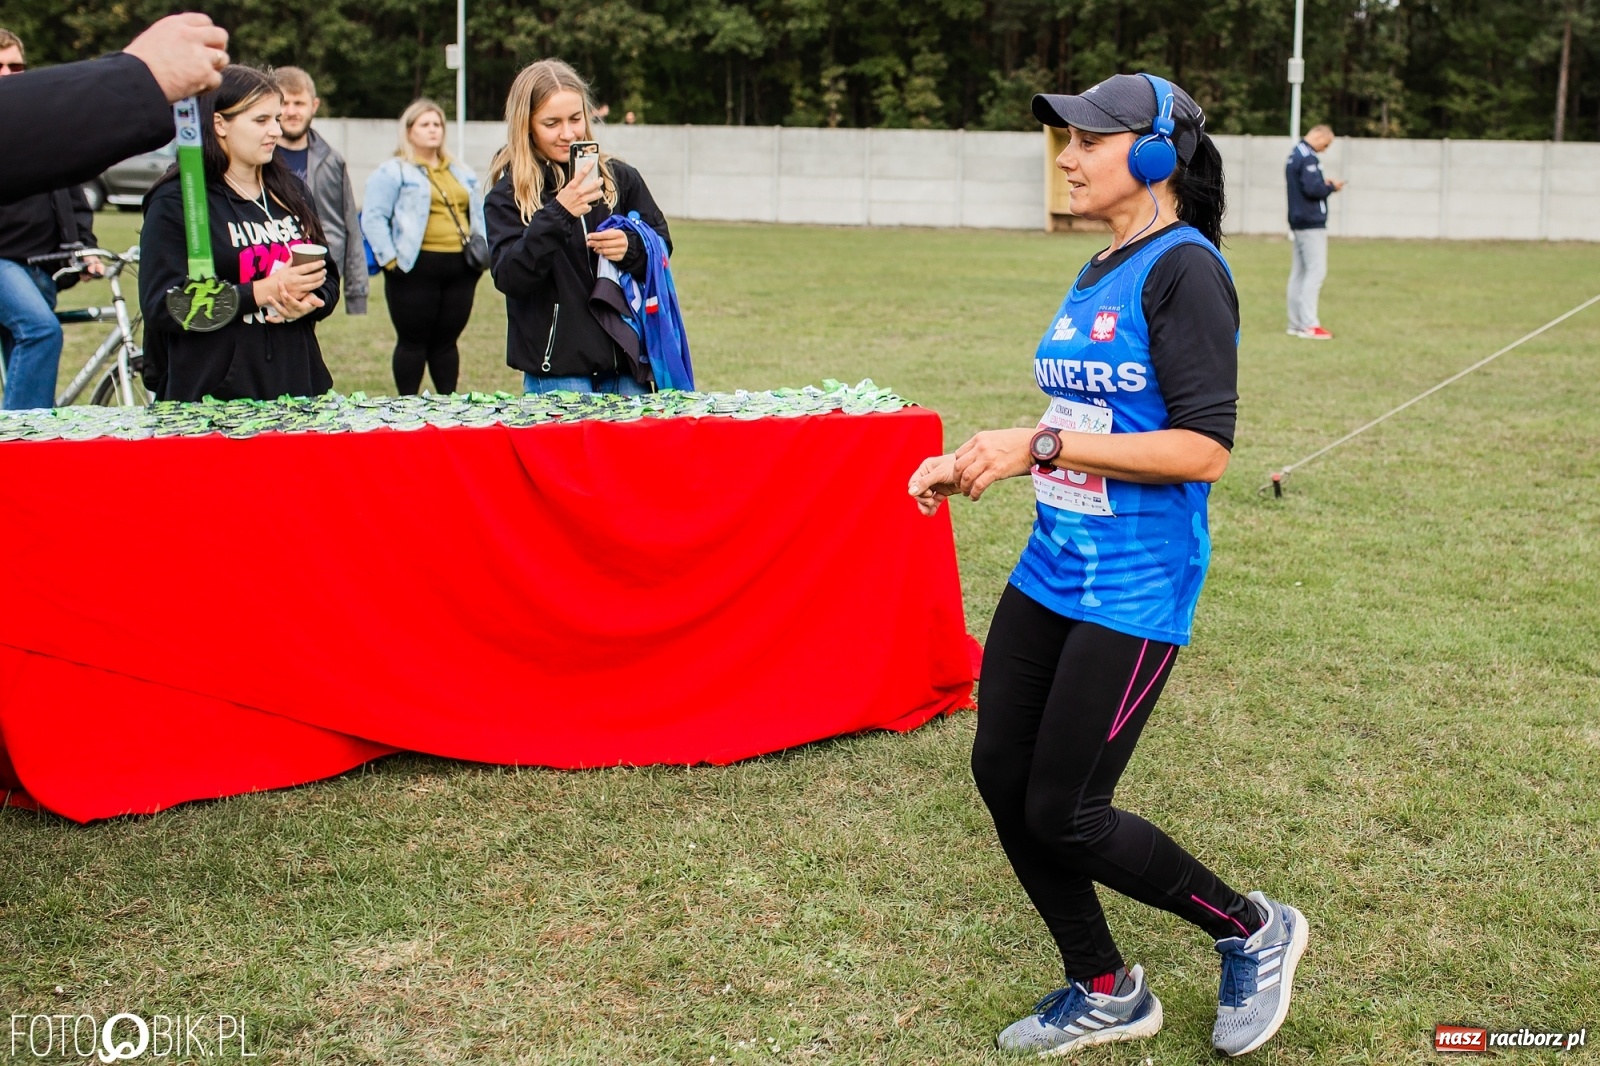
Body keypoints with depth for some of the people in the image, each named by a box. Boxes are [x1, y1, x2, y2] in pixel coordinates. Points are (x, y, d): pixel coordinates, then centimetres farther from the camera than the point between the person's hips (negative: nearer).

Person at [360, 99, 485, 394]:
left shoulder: (462, 173, 20)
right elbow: (373, 218, -8)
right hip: (416, 269, -5)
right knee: (413, 341, 0)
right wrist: (390, 258, -14)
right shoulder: (393, 172, -1)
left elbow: (479, 215, 24)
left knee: (447, 340, 10)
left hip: (460, 268, 5)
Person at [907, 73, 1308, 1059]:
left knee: (1063, 814, -5)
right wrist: (978, 461, 9)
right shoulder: (1096, 278, 13)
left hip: (1134, 592, -9)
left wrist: (1043, 444, -22)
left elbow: (1203, 449, -22)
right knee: (1002, 774, 8)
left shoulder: (1185, 270, -14)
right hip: (1051, 571, 9)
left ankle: (1254, 931, 20)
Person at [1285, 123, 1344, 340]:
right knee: (1316, 271, -9)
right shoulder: (1308, 157, -15)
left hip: (1298, 222, 10)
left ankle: (1296, 323, 12)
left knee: (1299, 272, 11)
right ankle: (1309, 325, -13)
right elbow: (1312, 188, -23)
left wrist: (1324, 185, 7)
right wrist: (1332, 187, -8)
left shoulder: (1294, 155, 15)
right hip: (1311, 223, -10)